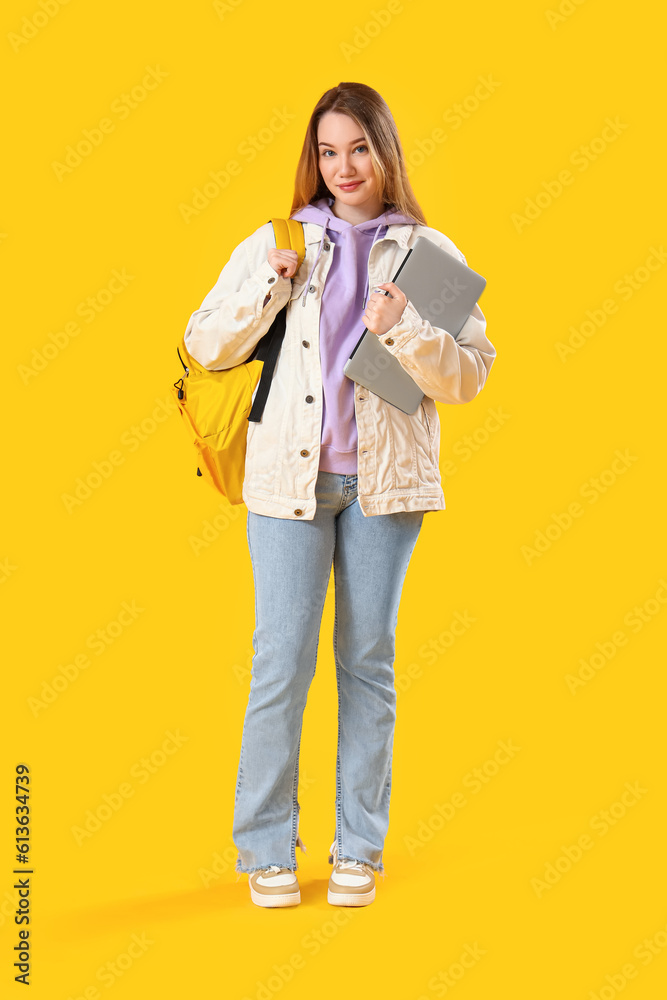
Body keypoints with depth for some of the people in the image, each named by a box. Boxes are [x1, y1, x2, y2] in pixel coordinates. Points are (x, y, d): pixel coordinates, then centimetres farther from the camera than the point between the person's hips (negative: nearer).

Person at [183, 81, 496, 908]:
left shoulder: (429, 253, 6)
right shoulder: (276, 243, 8)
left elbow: (469, 376, 0)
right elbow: (204, 346, 5)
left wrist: (404, 330, -16)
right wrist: (270, 287, -7)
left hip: (385, 477, 0)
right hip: (289, 472, 0)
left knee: (369, 657, 7)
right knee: (283, 657, -3)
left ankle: (359, 847, 18)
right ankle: (267, 847, 10)